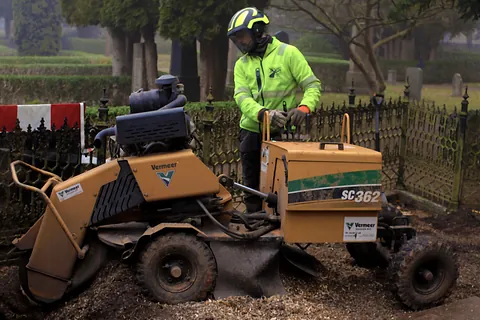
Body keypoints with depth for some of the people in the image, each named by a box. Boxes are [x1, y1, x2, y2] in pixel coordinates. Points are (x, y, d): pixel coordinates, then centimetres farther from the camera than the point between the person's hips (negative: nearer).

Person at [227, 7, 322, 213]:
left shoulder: (288, 53, -4)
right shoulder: (241, 65, 8)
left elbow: (313, 85, -6)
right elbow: (242, 97, -8)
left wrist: (304, 108, -27)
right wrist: (263, 113, -28)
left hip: (282, 132, -4)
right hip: (252, 132, 4)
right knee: (252, 188, 11)